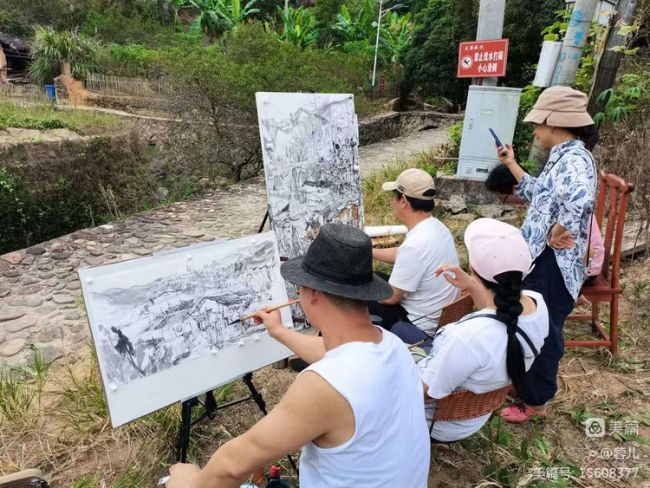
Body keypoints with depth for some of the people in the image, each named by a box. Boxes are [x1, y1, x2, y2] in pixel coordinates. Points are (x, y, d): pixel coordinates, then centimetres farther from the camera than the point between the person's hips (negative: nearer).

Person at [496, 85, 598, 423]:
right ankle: (526, 384, 45)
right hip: (541, 259, 10)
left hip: (553, 265, -10)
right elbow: (540, 195, 20)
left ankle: (535, 402, 27)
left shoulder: (574, 160, -23)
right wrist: (511, 164, 19)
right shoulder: (562, 157, 9)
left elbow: (579, 201, -44)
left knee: (542, 332, 6)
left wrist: (557, 234, -29)